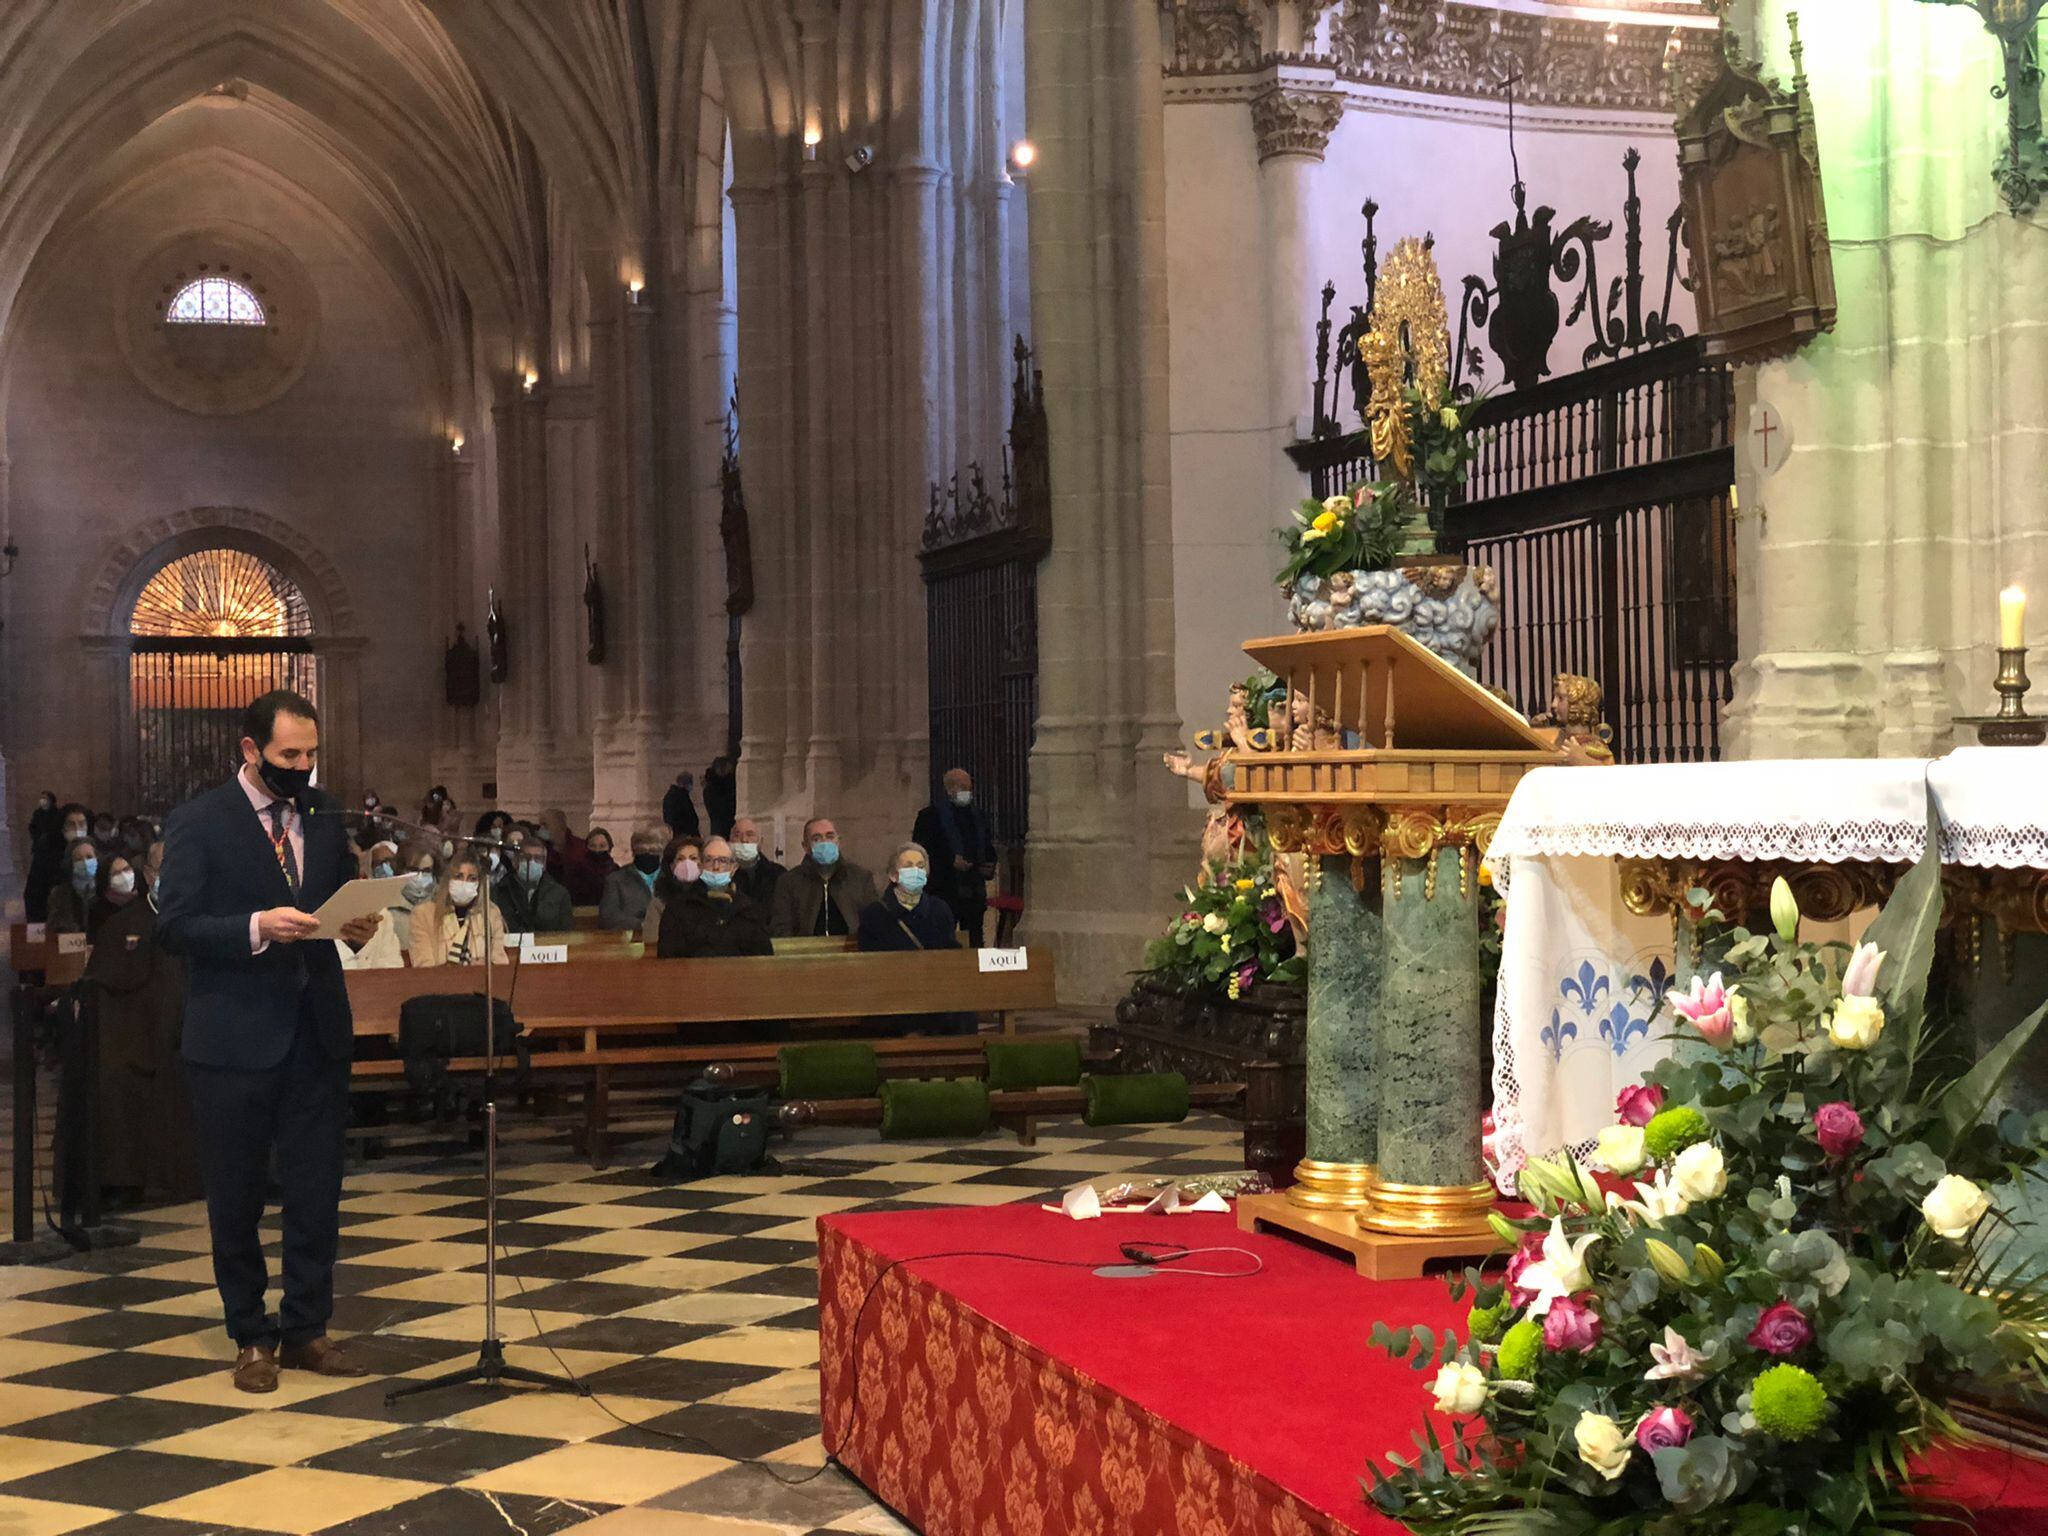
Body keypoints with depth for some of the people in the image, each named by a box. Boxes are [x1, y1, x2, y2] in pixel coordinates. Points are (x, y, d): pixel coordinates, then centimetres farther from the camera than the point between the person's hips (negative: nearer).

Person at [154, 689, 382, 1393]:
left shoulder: (324, 817, 10)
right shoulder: (199, 821, -6)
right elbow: (174, 924, -12)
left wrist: (358, 926, -5)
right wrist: (257, 927, -24)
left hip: (316, 1031, 4)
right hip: (235, 1038, -4)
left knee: (317, 1190, 6)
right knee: (237, 1195, 7)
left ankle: (305, 1329, 19)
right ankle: (251, 1336, 20)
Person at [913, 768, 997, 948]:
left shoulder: (979, 815, 18)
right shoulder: (930, 815, -1)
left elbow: (988, 847, 26)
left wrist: (990, 865, 5)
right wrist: (951, 861, -16)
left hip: (975, 891, 6)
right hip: (944, 891, -6)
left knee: (975, 940, 4)